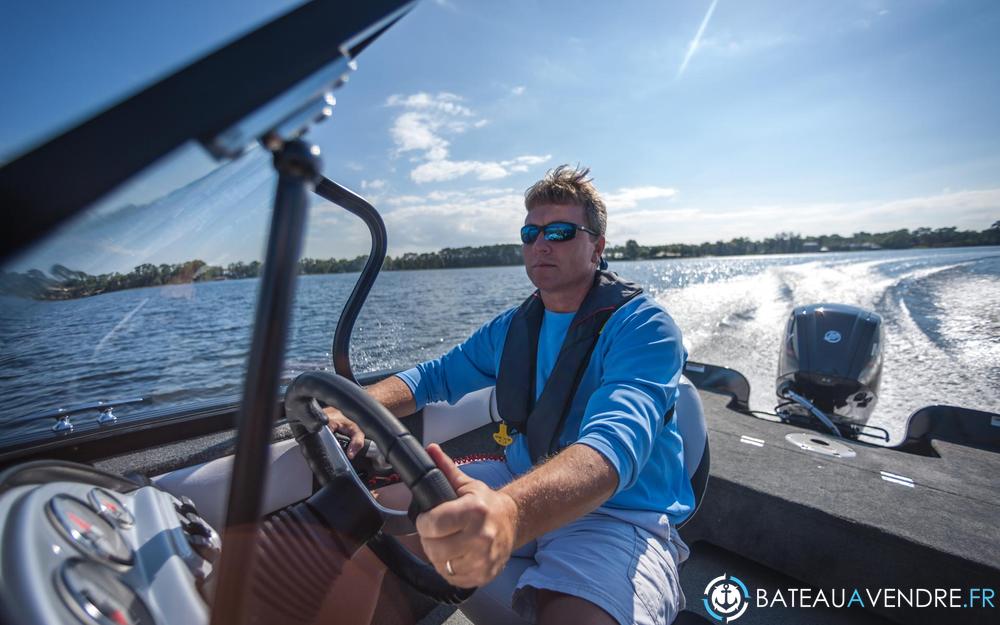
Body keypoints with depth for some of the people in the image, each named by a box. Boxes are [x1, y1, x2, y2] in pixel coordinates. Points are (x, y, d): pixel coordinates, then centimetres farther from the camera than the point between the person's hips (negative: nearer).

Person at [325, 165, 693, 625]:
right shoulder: (513, 327, 6)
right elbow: (436, 376, 10)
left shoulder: (642, 325, -16)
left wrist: (510, 511, -52)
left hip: (620, 510, -5)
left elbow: (617, 442, -32)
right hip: (521, 485, 6)